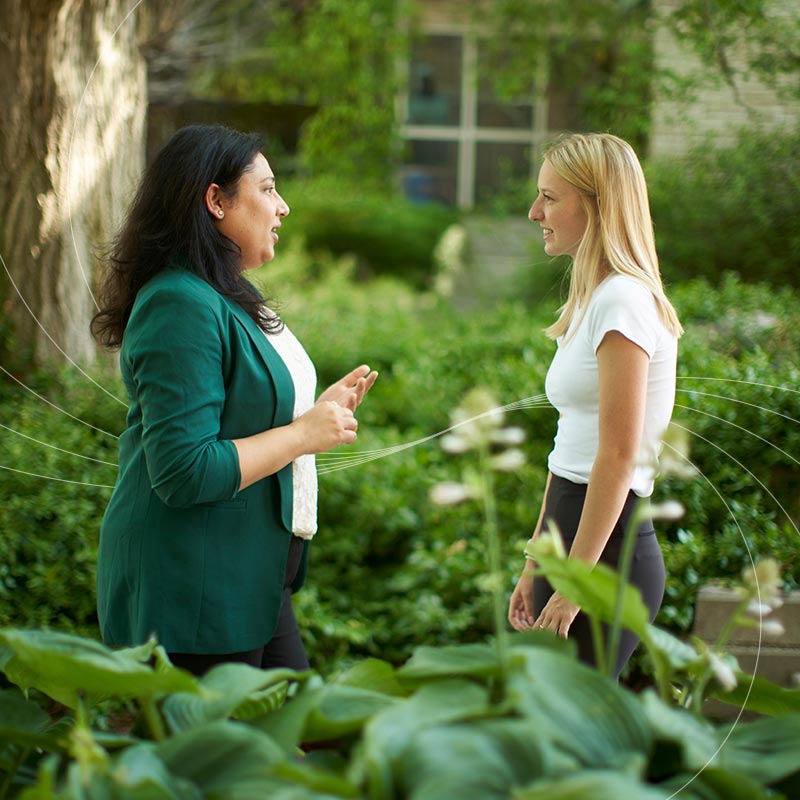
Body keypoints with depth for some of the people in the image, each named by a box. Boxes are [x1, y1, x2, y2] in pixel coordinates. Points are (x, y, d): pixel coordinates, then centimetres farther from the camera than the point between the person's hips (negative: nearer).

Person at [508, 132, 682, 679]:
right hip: (576, 538, 9)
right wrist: (536, 566, 18)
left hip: (607, 550, -9)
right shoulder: (594, 299, 16)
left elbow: (618, 458, -18)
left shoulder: (623, 301, -13)